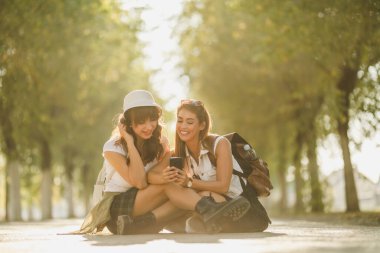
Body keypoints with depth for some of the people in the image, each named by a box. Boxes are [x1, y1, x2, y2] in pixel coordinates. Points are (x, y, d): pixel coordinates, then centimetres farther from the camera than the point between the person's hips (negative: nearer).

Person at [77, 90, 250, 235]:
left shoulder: (160, 144, 2)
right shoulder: (113, 147, -12)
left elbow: (150, 176, -13)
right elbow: (139, 182, -22)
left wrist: (160, 177, -38)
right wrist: (130, 141, -21)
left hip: (146, 207, 5)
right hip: (116, 209, -5)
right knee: (168, 185, -27)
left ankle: (139, 225, -40)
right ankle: (208, 210, -44)